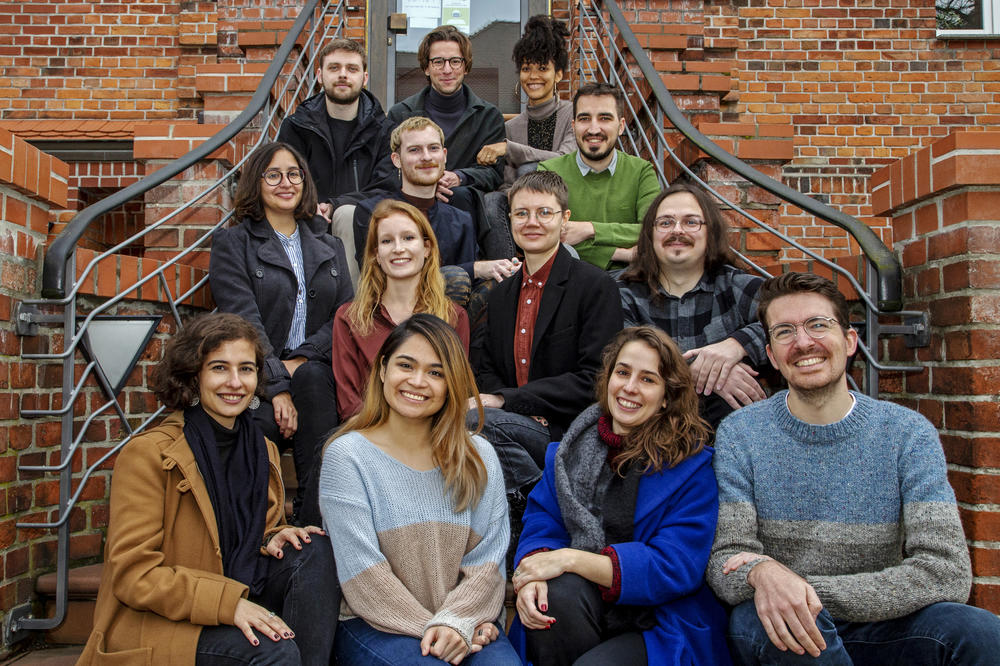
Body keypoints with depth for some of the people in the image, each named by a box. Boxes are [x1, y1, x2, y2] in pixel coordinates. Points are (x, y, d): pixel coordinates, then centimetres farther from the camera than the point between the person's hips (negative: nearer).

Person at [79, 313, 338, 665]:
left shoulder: (263, 451, 8)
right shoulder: (148, 454, -12)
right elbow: (133, 575, -15)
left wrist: (271, 541, -8)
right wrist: (228, 603, -27)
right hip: (151, 626, -6)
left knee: (314, 550, -17)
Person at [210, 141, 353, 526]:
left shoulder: (329, 247, 21)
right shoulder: (232, 243, 8)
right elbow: (244, 322, -5)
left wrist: (302, 359, -10)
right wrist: (278, 388, -17)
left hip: (316, 372, 3)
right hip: (257, 379, -2)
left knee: (310, 376, -34)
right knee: (262, 427, -36)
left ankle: (316, 517, -30)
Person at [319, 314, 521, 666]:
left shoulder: (480, 457, 7)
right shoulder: (346, 456, -4)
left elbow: (487, 560, 2)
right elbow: (363, 571, -9)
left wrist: (456, 622, -14)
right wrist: (428, 630, -14)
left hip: (466, 623, 3)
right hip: (375, 626, -2)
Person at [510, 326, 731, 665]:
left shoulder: (692, 465, -7)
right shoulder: (574, 446, 7)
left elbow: (675, 568, -15)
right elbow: (540, 521, 2)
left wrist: (570, 559, -20)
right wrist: (531, 576, -22)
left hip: (661, 624, -3)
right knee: (558, 593, -30)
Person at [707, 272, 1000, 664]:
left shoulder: (908, 433, -3)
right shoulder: (739, 434, -6)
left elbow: (946, 574, -13)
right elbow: (725, 564, -11)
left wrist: (805, 587, -23)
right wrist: (762, 573, -36)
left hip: (877, 633, 1)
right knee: (754, 619, -35)